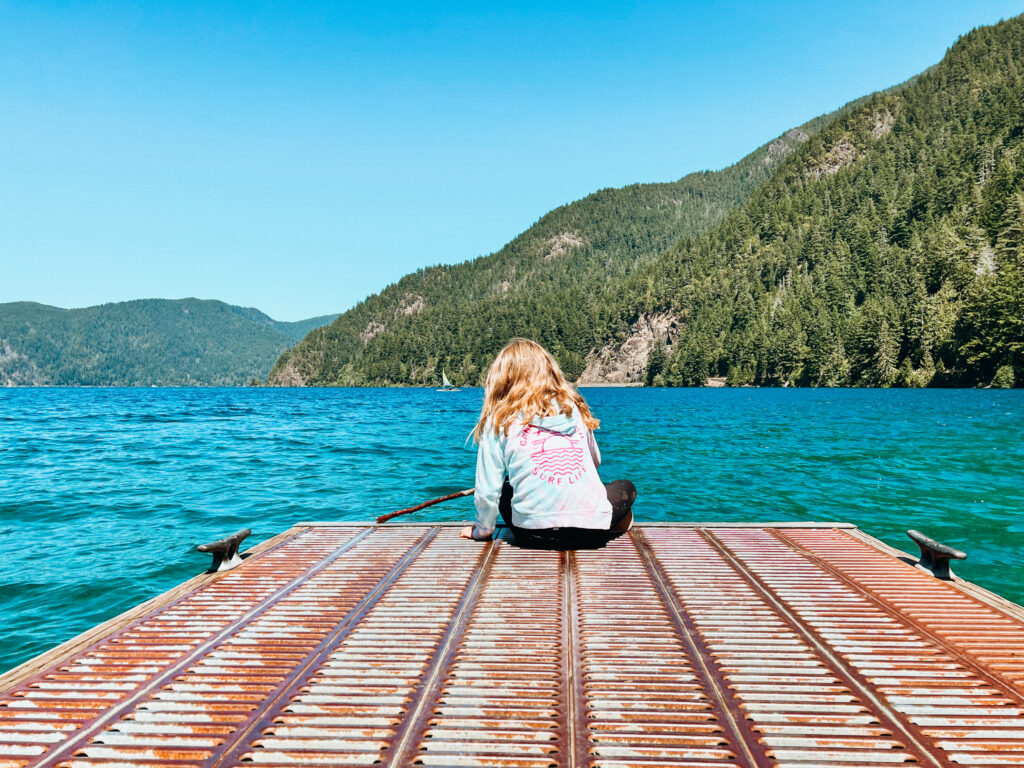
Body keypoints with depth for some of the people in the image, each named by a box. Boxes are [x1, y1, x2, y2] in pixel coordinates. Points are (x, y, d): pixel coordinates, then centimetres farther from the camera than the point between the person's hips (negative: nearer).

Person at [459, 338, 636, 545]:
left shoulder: (499, 420, 2)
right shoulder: (574, 407, 11)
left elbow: (487, 491, 1)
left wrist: (482, 531, 19)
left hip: (533, 533, -2)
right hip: (592, 521, 2)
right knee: (626, 488, 33)